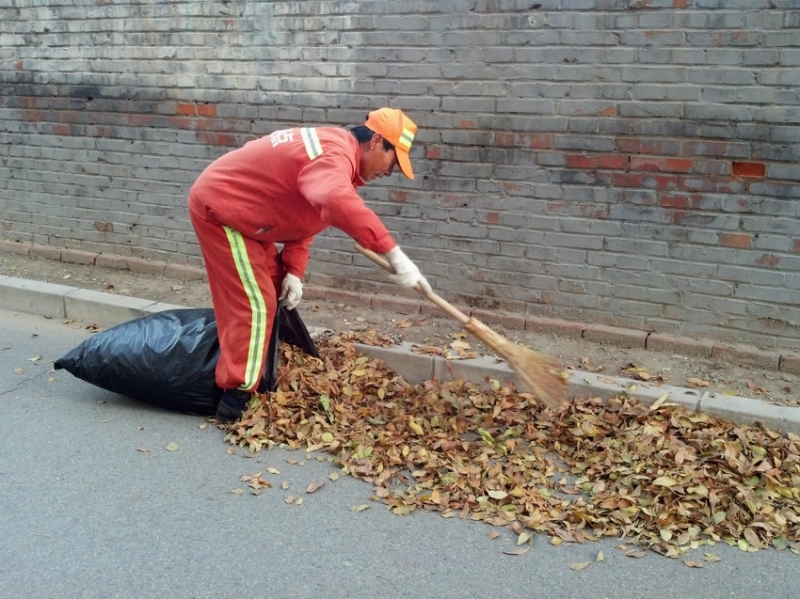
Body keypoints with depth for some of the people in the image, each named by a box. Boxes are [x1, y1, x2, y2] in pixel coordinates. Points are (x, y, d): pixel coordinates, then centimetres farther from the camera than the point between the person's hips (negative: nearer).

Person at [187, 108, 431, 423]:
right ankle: (236, 399, -3)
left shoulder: (334, 148, 7)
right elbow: (337, 201, -53)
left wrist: (293, 271, 0)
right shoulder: (335, 155, -28)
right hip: (218, 208, -11)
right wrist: (393, 252, -55)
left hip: (232, 204, 11)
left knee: (277, 287, 20)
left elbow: (301, 216, 11)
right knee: (254, 302, -10)